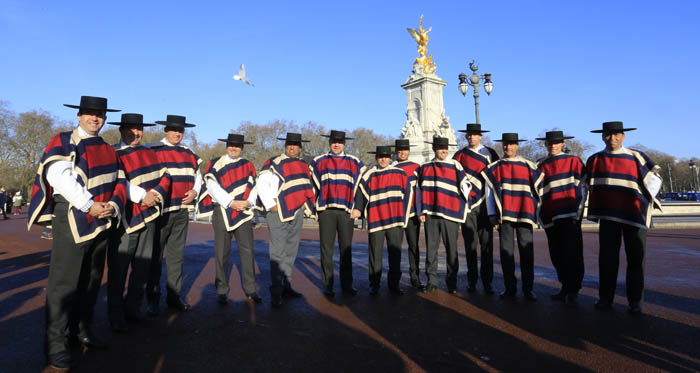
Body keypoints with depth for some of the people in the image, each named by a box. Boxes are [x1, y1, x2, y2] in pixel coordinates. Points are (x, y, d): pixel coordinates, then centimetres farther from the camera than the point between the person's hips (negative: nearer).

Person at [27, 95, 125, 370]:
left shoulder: (108, 150, 16)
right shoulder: (63, 142, -2)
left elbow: (117, 183, 11)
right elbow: (59, 176, -17)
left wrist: (113, 206, -9)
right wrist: (89, 205, -22)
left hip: (102, 223, 6)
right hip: (72, 220, -6)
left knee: (91, 281, 14)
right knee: (64, 283, -3)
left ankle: (82, 331, 28)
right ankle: (56, 344, 7)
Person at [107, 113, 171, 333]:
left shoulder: (149, 153, 15)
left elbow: (164, 176, 9)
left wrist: (155, 194, -8)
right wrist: (142, 196, -16)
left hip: (148, 216, 6)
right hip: (125, 218, -6)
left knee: (143, 266, 12)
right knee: (118, 269, 3)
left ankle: (133, 308, 27)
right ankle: (116, 316, 16)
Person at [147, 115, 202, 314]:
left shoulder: (188, 153, 14)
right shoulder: (152, 150, -3)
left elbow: (197, 174, 23)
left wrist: (195, 191, 5)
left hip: (182, 211, 5)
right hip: (160, 210, -5)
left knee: (177, 255, 11)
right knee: (156, 255, 4)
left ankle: (175, 295, 22)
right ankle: (153, 299, 16)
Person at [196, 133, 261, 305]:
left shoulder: (248, 166, 12)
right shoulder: (215, 164, 4)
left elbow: (253, 186, 7)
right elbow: (212, 188, -6)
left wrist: (249, 202, -12)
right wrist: (231, 203, -14)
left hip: (243, 212, 2)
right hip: (222, 211, -1)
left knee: (247, 250, -1)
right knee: (222, 252, 3)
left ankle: (250, 290, 8)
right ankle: (222, 291, 13)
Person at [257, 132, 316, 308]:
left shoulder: (303, 166, 15)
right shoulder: (273, 163, -4)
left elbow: (306, 187, 22)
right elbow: (262, 184, -9)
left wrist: (305, 205, 9)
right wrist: (271, 205, -12)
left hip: (297, 214, 7)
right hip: (278, 214, -6)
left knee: (291, 252, 12)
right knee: (278, 253, -8)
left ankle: (286, 286, 23)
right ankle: (276, 292, -2)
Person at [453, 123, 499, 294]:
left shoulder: (490, 154, 7)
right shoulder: (459, 155, 9)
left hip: (484, 204, 0)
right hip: (467, 205, 1)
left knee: (487, 244, 0)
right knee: (470, 244, 4)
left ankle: (487, 281, 8)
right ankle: (472, 280, 14)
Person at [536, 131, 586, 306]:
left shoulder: (573, 161, 4)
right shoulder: (541, 165, 13)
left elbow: (583, 186, 1)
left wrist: (578, 210, -7)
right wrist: (541, 215, 14)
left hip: (570, 214, -4)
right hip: (550, 216, 4)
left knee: (571, 253, -5)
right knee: (556, 256, 9)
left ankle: (572, 291, 5)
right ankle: (565, 288, 22)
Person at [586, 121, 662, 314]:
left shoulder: (636, 157, 1)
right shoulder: (595, 160, 6)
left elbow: (654, 179, 6)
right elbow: (592, 188, 12)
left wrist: (647, 199, -2)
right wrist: (594, 213, 11)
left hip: (634, 215, -1)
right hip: (608, 215, 1)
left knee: (635, 259, 3)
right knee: (607, 258, 4)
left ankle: (634, 301, 13)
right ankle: (605, 298, 14)